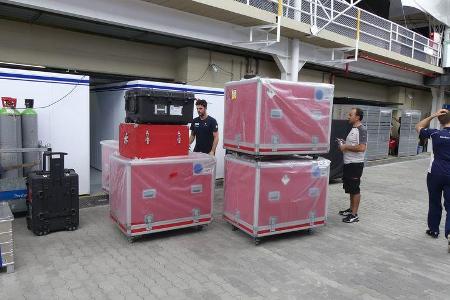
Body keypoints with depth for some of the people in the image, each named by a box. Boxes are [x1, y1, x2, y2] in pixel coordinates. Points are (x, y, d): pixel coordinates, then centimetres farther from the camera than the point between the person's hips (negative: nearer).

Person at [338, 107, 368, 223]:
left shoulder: (361, 130, -16)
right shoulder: (353, 129, 14)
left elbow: (362, 147, -26)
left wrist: (346, 147, -18)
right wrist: (344, 143, 9)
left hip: (355, 164, -10)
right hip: (348, 163, 10)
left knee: (355, 189, -3)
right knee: (350, 188, 18)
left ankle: (354, 215, 5)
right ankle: (351, 209, 31)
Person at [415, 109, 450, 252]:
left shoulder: (435, 133, -6)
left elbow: (418, 127, 8)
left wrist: (432, 116, 2)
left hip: (436, 174, 0)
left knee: (434, 203, 15)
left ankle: (434, 229, 28)